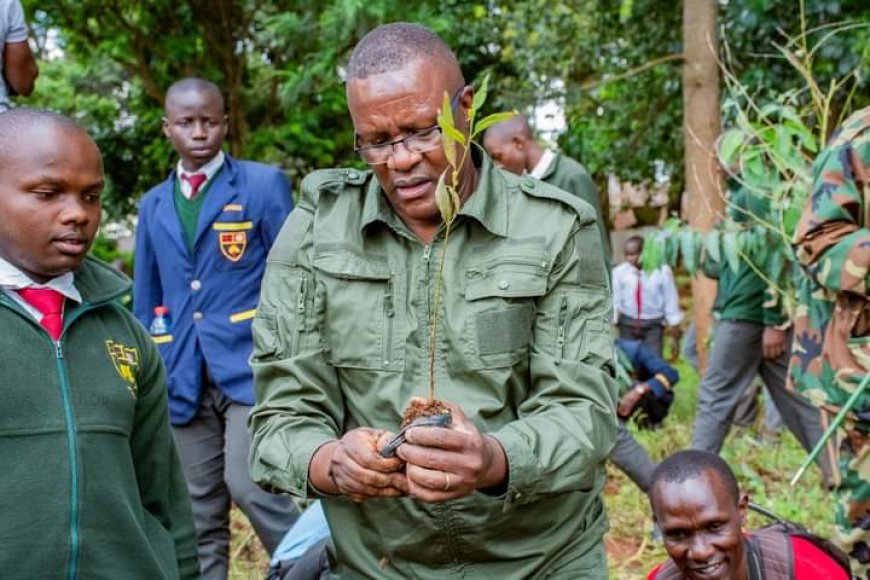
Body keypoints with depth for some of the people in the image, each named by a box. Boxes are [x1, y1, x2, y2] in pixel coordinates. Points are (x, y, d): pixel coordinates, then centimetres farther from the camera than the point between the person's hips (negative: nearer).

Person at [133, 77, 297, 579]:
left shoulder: (264, 183, 0)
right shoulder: (153, 205, 14)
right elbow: (146, 301, 17)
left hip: (252, 366, -4)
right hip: (183, 380, 5)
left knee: (251, 485, -16)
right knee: (197, 514, 9)